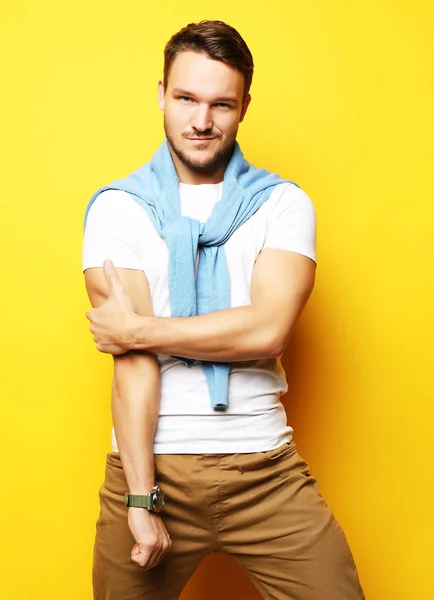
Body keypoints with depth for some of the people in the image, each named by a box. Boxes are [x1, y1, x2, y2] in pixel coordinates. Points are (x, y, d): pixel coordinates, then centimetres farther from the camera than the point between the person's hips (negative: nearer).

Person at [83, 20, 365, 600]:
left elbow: (269, 330, -13)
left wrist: (136, 328, -11)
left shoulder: (283, 203, 2)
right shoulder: (117, 207, 0)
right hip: (152, 461, 0)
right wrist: (140, 498, -13)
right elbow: (130, 361, -9)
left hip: (265, 466, 1)